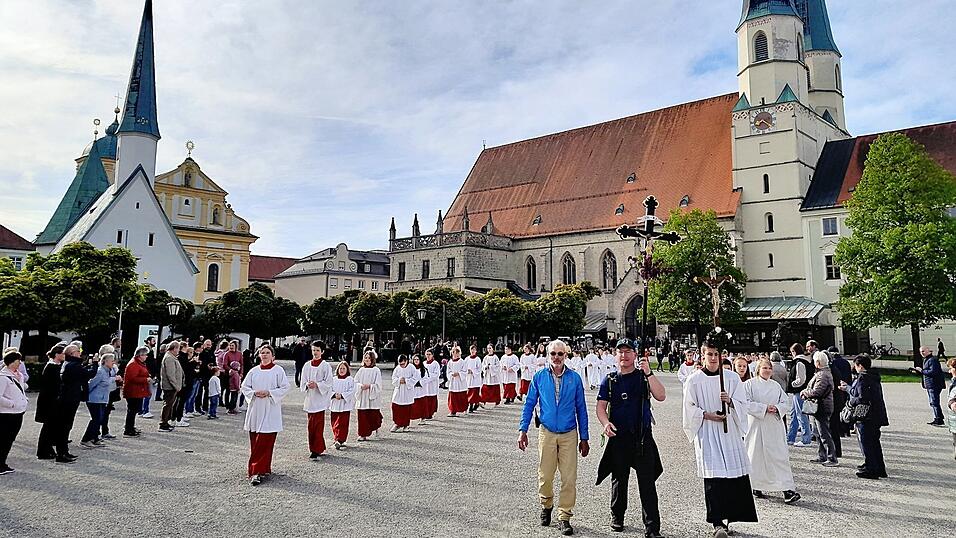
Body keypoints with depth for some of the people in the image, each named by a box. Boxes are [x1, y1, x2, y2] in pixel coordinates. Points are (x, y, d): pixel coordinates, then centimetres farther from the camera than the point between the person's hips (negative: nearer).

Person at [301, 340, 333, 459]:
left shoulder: (326, 366, -3)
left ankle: (316, 451, -6)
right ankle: (320, 449, 22)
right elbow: (302, 381, 9)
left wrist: (316, 384, -20)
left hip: (320, 399, -5)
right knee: (312, 425, 9)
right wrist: (307, 385, -12)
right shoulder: (307, 365, 9)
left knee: (317, 425, -9)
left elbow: (328, 383, -6)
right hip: (309, 398, 5)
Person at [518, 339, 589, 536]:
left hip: (569, 435, 0)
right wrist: (523, 430, -2)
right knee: (545, 476, 7)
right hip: (547, 433, 0)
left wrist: (584, 438, 5)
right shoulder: (539, 377, -1)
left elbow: (581, 409, 5)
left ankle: (564, 517, 14)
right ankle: (546, 506, 34)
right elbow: (529, 405, 5)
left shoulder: (574, 378, -1)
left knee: (569, 478, -1)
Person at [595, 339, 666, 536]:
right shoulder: (610, 380, 7)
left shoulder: (644, 377, 3)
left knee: (647, 482, -2)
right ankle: (617, 517, 32)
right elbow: (601, 407, 5)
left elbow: (661, 396, -11)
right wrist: (605, 423, -14)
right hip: (618, 436, 2)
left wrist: (648, 372, -20)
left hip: (643, 436, -1)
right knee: (619, 479, 14)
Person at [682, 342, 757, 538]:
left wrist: (730, 401, -15)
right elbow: (689, 408, 2)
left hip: (730, 431, 3)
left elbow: (742, 404, 5)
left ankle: (729, 516, 21)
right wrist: (707, 415, -12)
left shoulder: (732, 377, 6)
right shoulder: (694, 380, 0)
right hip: (707, 433, -3)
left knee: (734, 474, 5)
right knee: (713, 477, -9)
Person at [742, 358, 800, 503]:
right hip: (756, 425, -3)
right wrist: (764, 408, -16)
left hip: (775, 427, 3)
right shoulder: (749, 384, -3)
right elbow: (747, 403, -11)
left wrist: (777, 408, -9)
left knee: (780, 457, -3)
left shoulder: (776, 386, 11)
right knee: (757, 456, 5)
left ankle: (787, 490, -4)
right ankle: (756, 487, 22)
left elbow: (787, 402, 11)